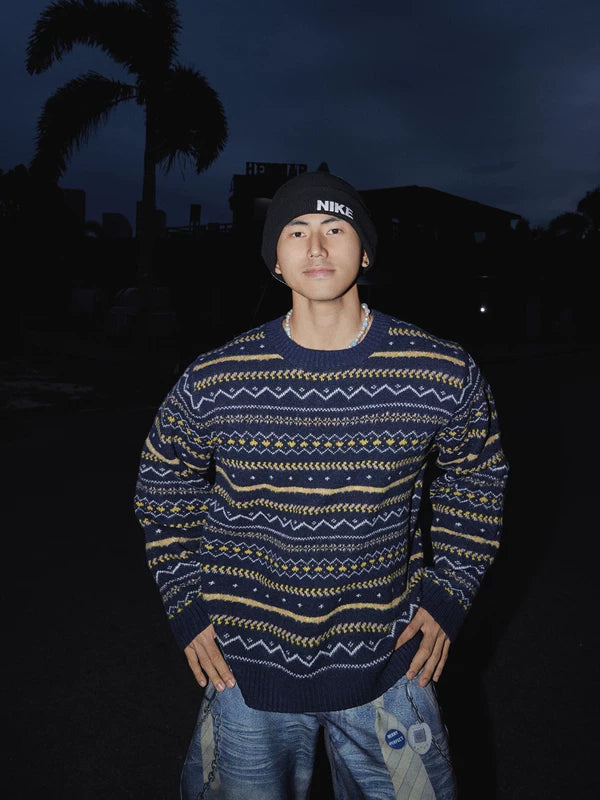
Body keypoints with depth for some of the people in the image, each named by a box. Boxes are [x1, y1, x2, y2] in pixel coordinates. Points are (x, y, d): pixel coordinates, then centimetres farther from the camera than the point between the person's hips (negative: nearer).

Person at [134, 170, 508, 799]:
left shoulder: (446, 375, -11)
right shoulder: (211, 383, -12)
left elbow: (475, 480, 6)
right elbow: (164, 487, 5)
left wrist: (447, 596, 2)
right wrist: (187, 607, 2)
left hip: (388, 659, 1)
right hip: (248, 663, 0)